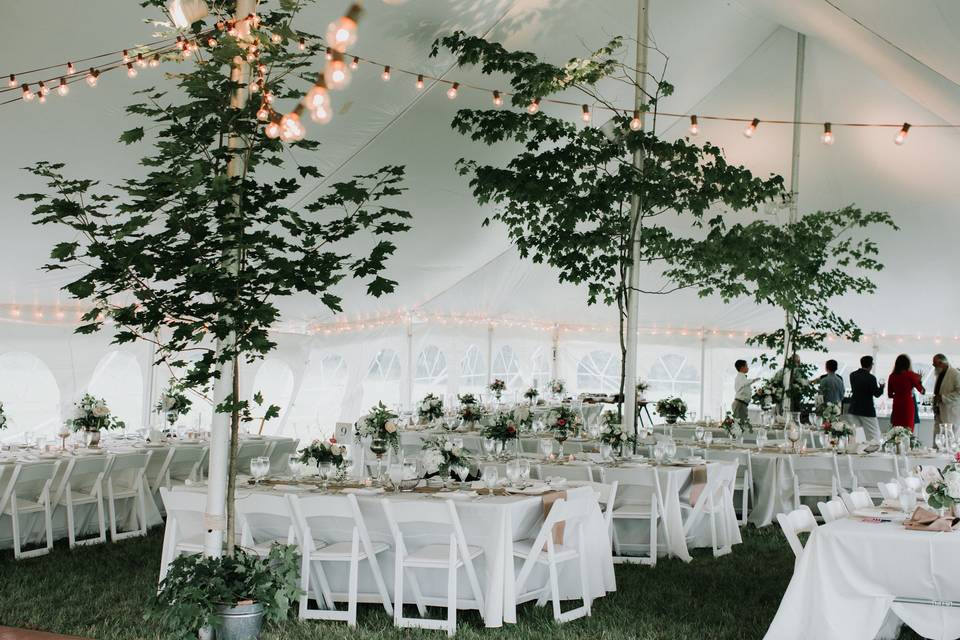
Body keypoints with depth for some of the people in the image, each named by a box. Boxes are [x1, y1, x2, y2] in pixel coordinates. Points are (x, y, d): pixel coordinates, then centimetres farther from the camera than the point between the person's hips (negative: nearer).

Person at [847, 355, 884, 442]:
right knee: (874, 437, 2)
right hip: (867, 411, -5)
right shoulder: (871, 378, -15)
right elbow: (877, 394, -12)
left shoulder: (852, 375, 3)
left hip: (853, 409, 5)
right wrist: (881, 387, 8)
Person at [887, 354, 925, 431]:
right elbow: (921, 390, 2)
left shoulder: (892, 376, 3)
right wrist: (919, 380, 18)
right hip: (908, 405, -3)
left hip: (896, 405, 3)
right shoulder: (910, 374, -6)